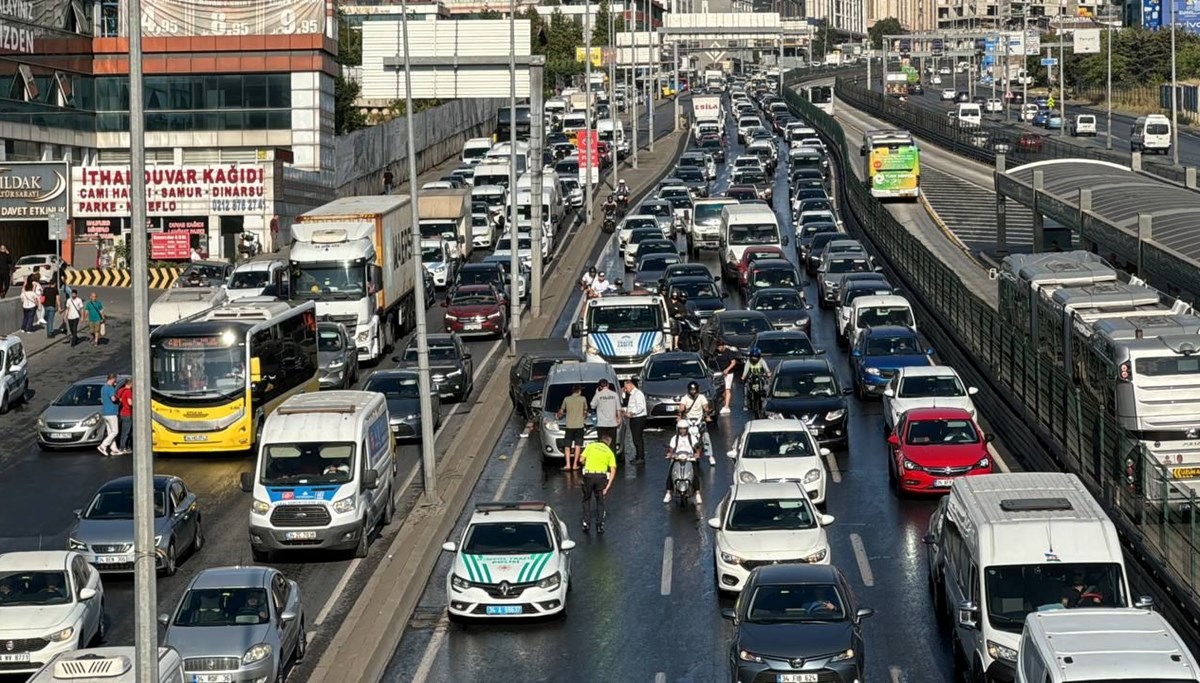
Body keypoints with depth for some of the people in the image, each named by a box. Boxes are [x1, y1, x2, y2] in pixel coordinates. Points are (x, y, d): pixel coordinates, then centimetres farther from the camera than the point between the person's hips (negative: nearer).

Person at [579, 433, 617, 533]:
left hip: (588, 474, 0)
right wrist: (608, 486, 2)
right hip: (601, 476, 0)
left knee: (586, 499, 18)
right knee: (600, 501, 13)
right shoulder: (610, 452, 14)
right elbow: (613, 470, 4)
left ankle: (585, 523, 12)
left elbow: (582, 460, 7)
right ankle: (599, 526, 9)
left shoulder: (591, 446, 14)